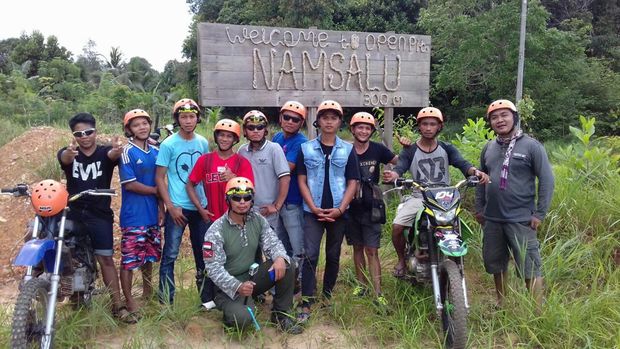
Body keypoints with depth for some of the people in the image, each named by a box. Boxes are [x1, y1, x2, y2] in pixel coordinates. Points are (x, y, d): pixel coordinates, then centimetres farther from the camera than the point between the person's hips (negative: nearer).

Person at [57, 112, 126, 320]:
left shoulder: (104, 153, 2)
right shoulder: (68, 153, 3)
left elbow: (113, 156, -23)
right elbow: (64, 158, -22)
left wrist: (116, 150, -50)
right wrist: (70, 152, -49)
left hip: (99, 214, -1)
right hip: (71, 212, 1)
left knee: (105, 258, -1)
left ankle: (117, 305, 4)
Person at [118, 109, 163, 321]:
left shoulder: (155, 152, 10)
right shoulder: (127, 152, -9)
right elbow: (129, 184, -15)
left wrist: (161, 207, 7)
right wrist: (155, 190, -8)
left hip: (152, 214, 6)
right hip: (133, 216, -6)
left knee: (149, 256, 18)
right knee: (129, 259, -2)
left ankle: (148, 293, 35)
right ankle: (129, 302, 10)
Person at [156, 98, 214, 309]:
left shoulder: (203, 143, 6)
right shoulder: (168, 144, -7)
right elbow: (159, 177, -7)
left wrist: (208, 203, 8)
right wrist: (170, 207, -13)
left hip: (200, 207, 4)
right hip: (178, 208, -4)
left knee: (204, 254, 11)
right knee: (170, 255, 1)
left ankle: (207, 298, 22)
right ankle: (166, 302, 12)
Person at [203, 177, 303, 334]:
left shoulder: (258, 220, -1)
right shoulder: (216, 231, -16)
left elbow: (272, 242, -5)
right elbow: (214, 268, -20)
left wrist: (280, 257, -30)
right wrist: (237, 286, -34)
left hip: (253, 275, 5)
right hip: (229, 285, -5)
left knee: (287, 266, -17)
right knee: (242, 318, -31)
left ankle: (281, 315, -1)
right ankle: (231, 310, 9)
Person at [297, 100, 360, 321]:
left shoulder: (348, 150, 3)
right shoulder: (306, 149, 3)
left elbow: (352, 183, 2)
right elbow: (302, 181, 2)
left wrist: (340, 209, -9)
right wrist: (314, 208, -9)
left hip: (338, 212, 1)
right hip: (313, 211, -1)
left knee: (333, 256, 12)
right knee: (310, 256, -8)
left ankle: (327, 295, 28)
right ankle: (306, 303, -5)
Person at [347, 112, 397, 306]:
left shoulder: (377, 149, -3)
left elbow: (399, 162, 8)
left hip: (371, 208, -1)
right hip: (351, 207, 2)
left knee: (372, 251, -2)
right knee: (357, 247, 14)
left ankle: (378, 293, 1)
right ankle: (361, 283, 29)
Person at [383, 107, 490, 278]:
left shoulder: (447, 148, 6)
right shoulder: (410, 151, 4)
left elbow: (462, 163, -8)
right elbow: (400, 168, -11)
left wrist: (476, 172, -31)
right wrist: (392, 175, -37)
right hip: (418, 197, 0)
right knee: (397, 226, -19)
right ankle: (401, 259, 9)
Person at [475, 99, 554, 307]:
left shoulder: (531, 146, -6)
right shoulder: (489, 148, 9)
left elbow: (546, 180, -7)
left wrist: (540, 213, -10)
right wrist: (479, 208, 14)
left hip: (521, 220, -6)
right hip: (492, 220, 6)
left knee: (530, 268, -3)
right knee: (495, 264, 17)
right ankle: (500, 304, 36)